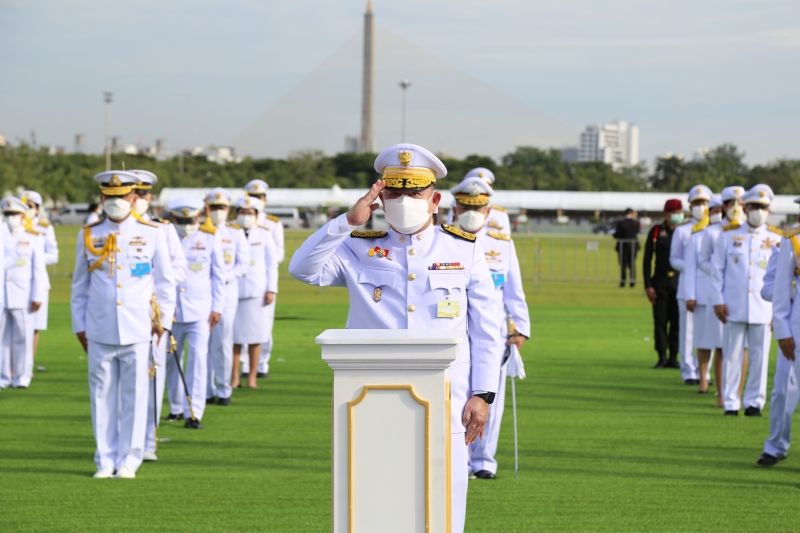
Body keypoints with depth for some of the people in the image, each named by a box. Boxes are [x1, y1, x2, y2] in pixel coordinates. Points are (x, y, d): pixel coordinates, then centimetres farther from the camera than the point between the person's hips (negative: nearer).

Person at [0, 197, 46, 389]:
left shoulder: (33, 238, 4)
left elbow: (39, 270, 1)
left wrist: (37, 296, -5)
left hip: (23, 296, -2)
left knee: (23, 337, 0)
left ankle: (22, 376, 6)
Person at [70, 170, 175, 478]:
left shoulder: (152, 234, 4)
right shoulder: (88, 236, 7)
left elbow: (164, 282, 9)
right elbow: (80, 285, 12)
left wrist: (163, 320, 4)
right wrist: (79, 326, 10)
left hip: (138, 330, -1)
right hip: (100, 331, 1)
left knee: (134, 395, 0)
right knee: (102, 395, 2)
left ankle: (129, 461, 7)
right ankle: (105, 461, 10)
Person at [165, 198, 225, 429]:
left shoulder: (210, 239, 2)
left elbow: (218, 276, 7)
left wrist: (217, 308, 1)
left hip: (200, 311, -1)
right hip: (171, 311, 1)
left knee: (198, 357, -12)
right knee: (171, 361, 9)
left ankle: (193, 413, -10)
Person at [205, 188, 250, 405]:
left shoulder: (236, 233, 8)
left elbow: (244, 265, 3)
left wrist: (225, 276, -12)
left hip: (226, 292, -1)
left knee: (223, 343, -5)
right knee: (204, 343, 0)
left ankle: (224, 391, 3)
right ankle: (206, 391, 7)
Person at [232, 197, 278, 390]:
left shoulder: (264, 235, 5)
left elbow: (272, 264, 6)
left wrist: (271, 290, -1)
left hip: (258, 292, 0)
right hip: (233, 292, 0)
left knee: (255, 335, 2)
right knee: (233, 335, 0)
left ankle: (252, 377, 9)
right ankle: (234, 377, 7)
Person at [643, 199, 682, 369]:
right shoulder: (656, 231, 2)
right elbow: (647, 260, 2)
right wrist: (648, 286, -4)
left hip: (680, 281, 1)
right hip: (660, 283, -1)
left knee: (677, 322, 3)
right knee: (660, 321, 0)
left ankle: (674, 357, 11)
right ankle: (662, 358, 7)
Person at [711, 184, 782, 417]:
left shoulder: (777, 239, 7)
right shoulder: (728, 235, 6)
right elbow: (718, 270, 7)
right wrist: (718, 301, -1)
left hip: (763, 309, 1)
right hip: (734, 308, -1)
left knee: (760, 357, 2)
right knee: (732, 356, 1)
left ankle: (754, 402, 11)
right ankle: (731, 403, 7)